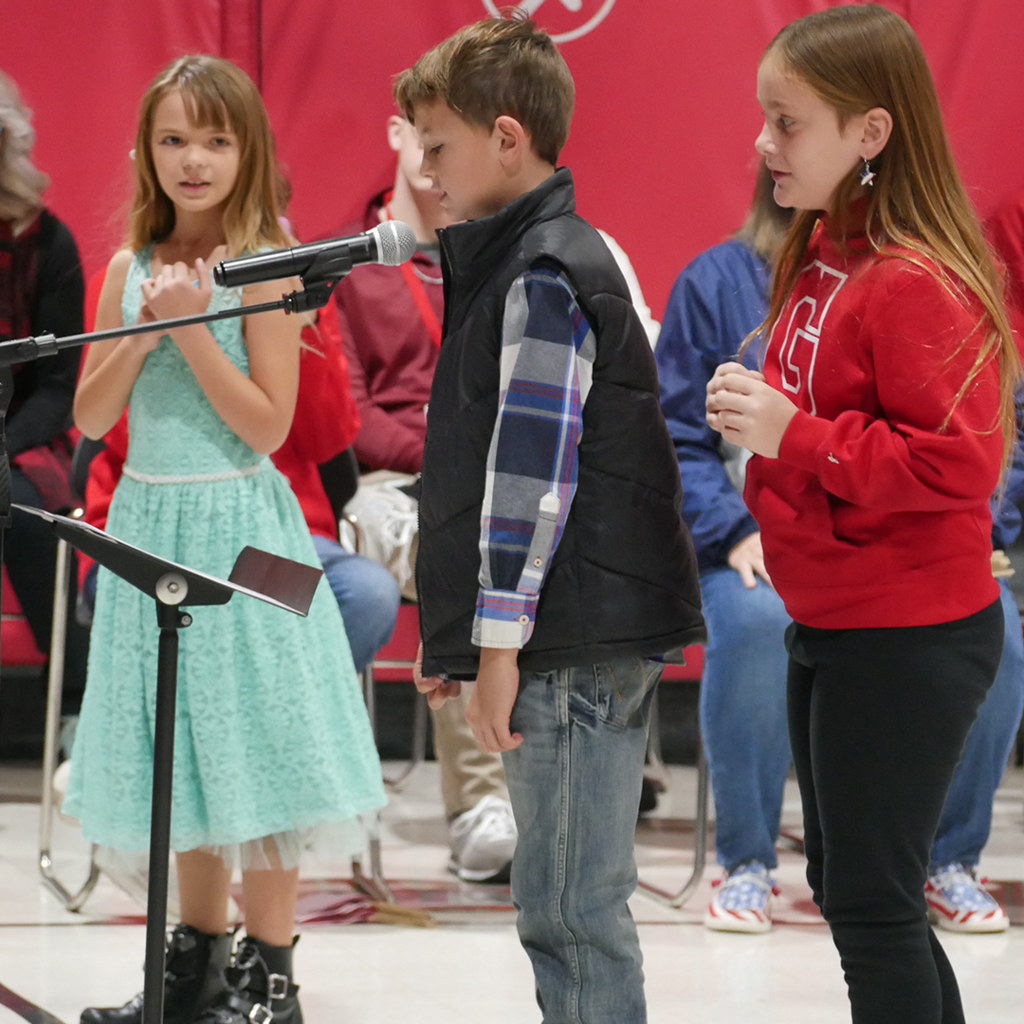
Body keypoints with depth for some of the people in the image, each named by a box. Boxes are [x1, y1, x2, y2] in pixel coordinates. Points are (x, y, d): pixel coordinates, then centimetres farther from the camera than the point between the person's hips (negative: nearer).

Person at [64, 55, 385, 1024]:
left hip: (238, 522, -5)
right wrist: (145, 331, -11)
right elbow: (90, 417, 3)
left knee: (254, 754, -3)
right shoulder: (130, 268, 6)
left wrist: (194, 328, -17)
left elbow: (268, 425, -11)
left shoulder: (263, 268, -7)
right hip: (149, 520, 5)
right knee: (180, 752, 12)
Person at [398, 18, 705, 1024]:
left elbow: (533, 468, -19)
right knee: (559, 904, 14)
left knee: (570, 907, -8)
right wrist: (454, 634, 25)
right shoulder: (532, 258, 19)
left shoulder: (544, 276, -13)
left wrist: (499, 641, -20)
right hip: (576, 639, 11)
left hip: (574, 641, -11)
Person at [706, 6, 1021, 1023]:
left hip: (908, 638, -10)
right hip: (828, 624, 10)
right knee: (843, 884, 17)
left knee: (871, 903, -4)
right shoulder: (820, 260, 9)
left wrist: (793, 435, -26)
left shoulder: (916, 284, -20)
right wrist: (755, 414, 4)